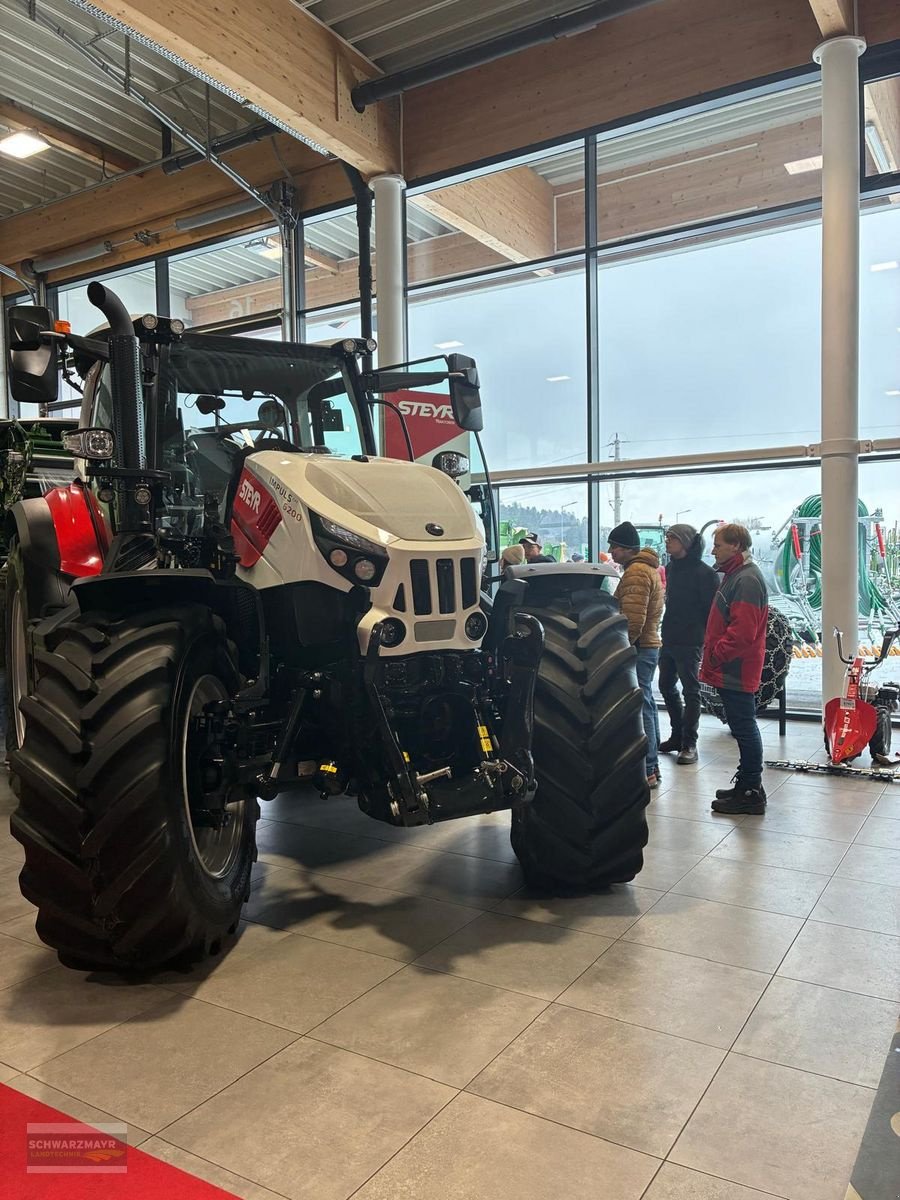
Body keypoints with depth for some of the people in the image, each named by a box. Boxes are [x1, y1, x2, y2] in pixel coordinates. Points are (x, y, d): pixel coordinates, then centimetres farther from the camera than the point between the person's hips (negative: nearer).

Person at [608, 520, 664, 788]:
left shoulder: (635, 572, -15)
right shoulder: (648, 567, 19)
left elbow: (633, 619, -23)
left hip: (637, 648, -11)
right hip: (648, 645, 11)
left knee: (640, 708, -8)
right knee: (646, 705, 15)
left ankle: (647, 770, -4)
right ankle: (652, 765, 23)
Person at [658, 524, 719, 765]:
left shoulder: (703, 572, -13)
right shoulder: (672, 568, 12)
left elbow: (711, 609, -15)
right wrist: (666, 631, 17)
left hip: (689, 643, -9)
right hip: (668, 640, 9)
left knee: (690, 691, -2)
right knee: (667, 687, 14)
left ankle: (689, 744, 5)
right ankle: (678, 736, 27)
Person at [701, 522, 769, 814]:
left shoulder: (746, 580, -17)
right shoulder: (736, 575, 17)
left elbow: (743, 631, -26)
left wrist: (715, 655, -16)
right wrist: (714, 655, 16)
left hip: (736, 670, -11)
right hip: (731, 670, 11)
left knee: (744, 728, -3)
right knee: (742, 727, 16)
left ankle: (751, 793, 5)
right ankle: (746, 784, 27)